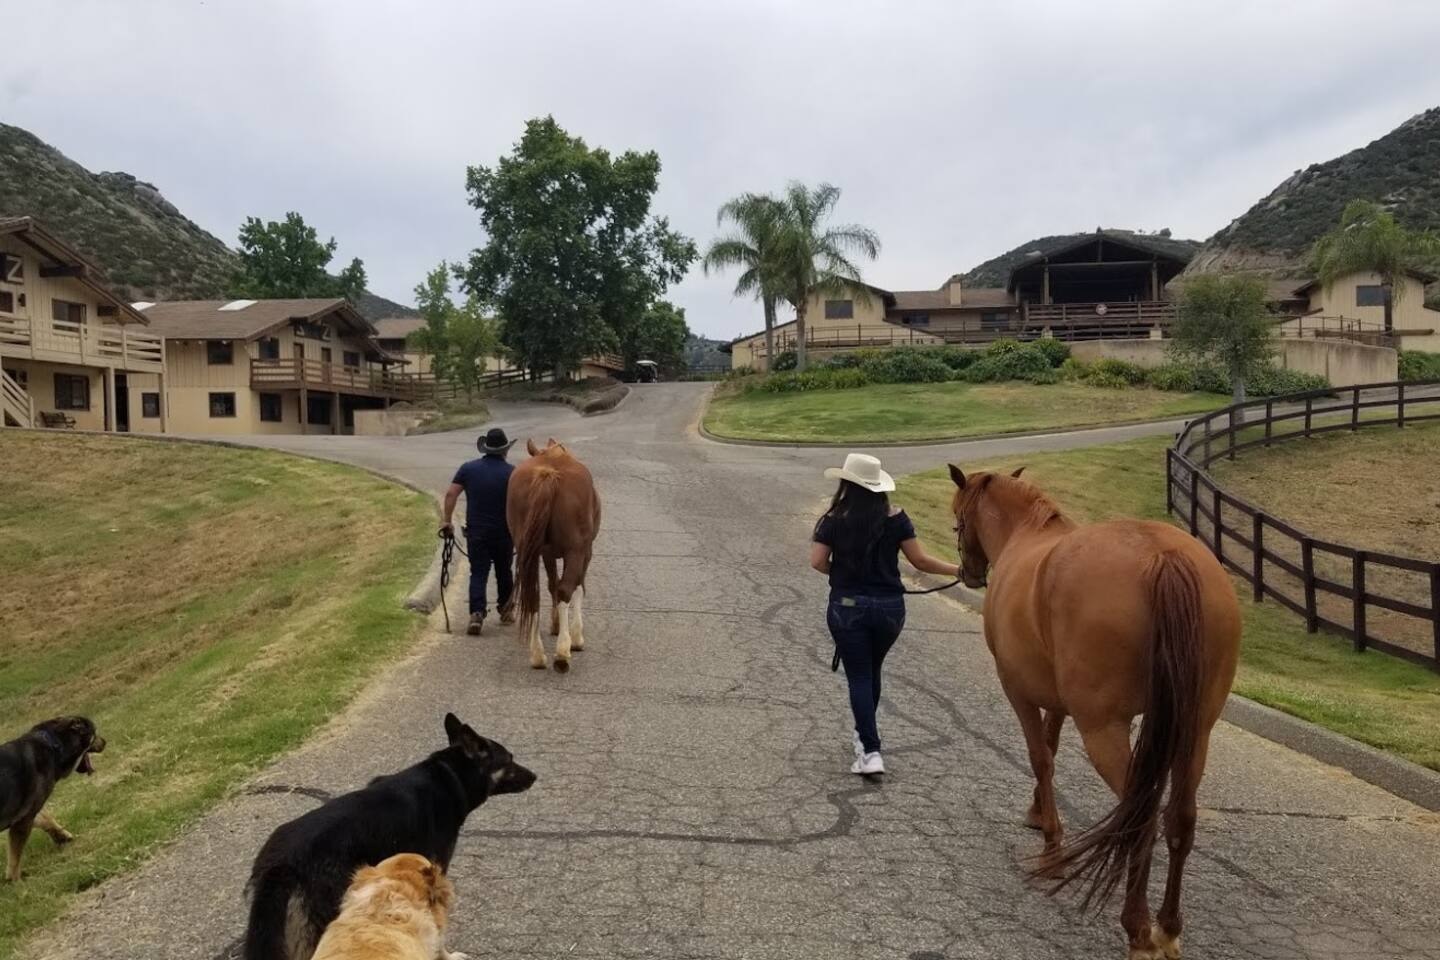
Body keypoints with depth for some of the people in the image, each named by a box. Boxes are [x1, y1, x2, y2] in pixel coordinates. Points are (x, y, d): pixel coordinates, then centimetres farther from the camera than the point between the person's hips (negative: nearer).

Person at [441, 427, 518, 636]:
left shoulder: (468, 468, 1)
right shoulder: (511, 473, -6)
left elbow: (451, 494, -4)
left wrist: (447, 521, 3)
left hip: (475, 532, 1)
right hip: (504, 533, -1)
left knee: (478, 574, 3)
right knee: (504, 572, 18)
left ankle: (477, 613, -16)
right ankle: (506, 610, 31)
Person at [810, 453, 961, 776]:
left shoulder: (834, 520, -7)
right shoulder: (896, 518, -2)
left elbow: (817, 562, -12)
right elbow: (919, 560, -2)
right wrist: (957, 570, 11)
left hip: (847, 606, -3)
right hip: (889, 607, 3)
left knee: (858, 677, 3)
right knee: (872, 671, 22)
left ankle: (871, 751, -7)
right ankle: (865, 733, 38)